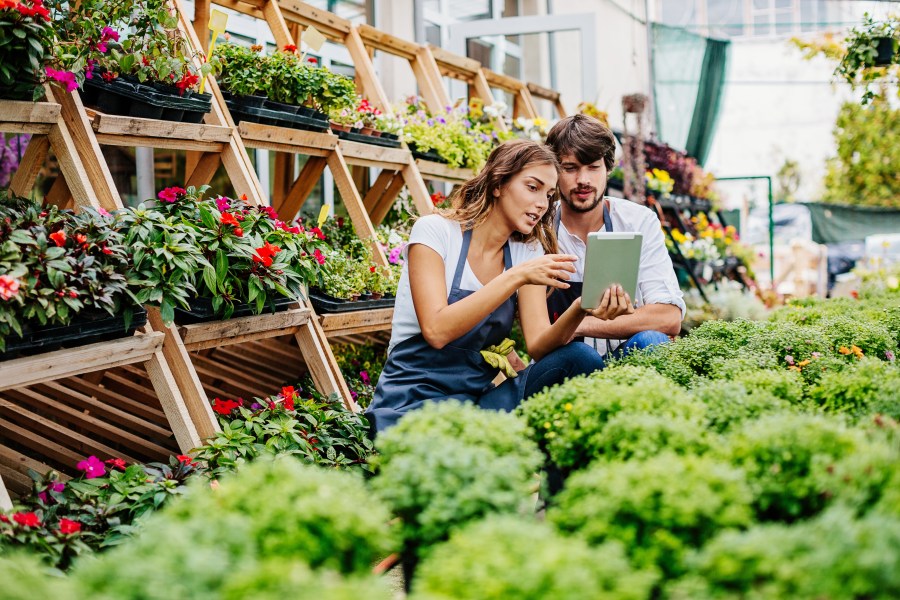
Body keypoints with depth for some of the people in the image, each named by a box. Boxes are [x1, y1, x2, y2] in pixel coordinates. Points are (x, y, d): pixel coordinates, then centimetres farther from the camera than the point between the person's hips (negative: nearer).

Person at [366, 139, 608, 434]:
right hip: (417, 398, -6)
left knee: (580, 358, -18)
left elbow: (538, 346, -7)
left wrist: (580, 308, -27)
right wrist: (517, 276, -28)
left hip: (482, 393, 6)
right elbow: (436, 331, -23)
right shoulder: (436, 230, -8)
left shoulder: (528, 251, 7)